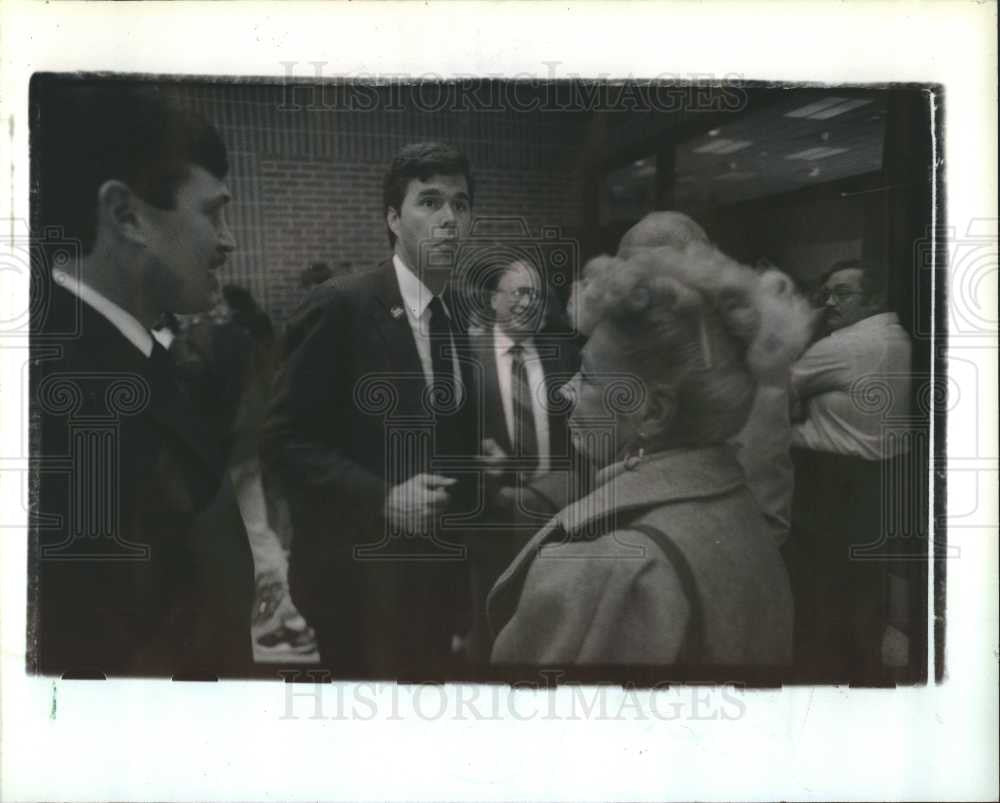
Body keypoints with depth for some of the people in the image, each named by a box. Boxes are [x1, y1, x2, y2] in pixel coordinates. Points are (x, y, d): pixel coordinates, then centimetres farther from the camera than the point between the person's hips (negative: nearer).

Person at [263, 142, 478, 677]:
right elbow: (285, 438, -15)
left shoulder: (460, 320, 9)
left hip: (438, 572, 6)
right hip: (358, 574, -6)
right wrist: (381, 499, -24)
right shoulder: (341, 307, -13)